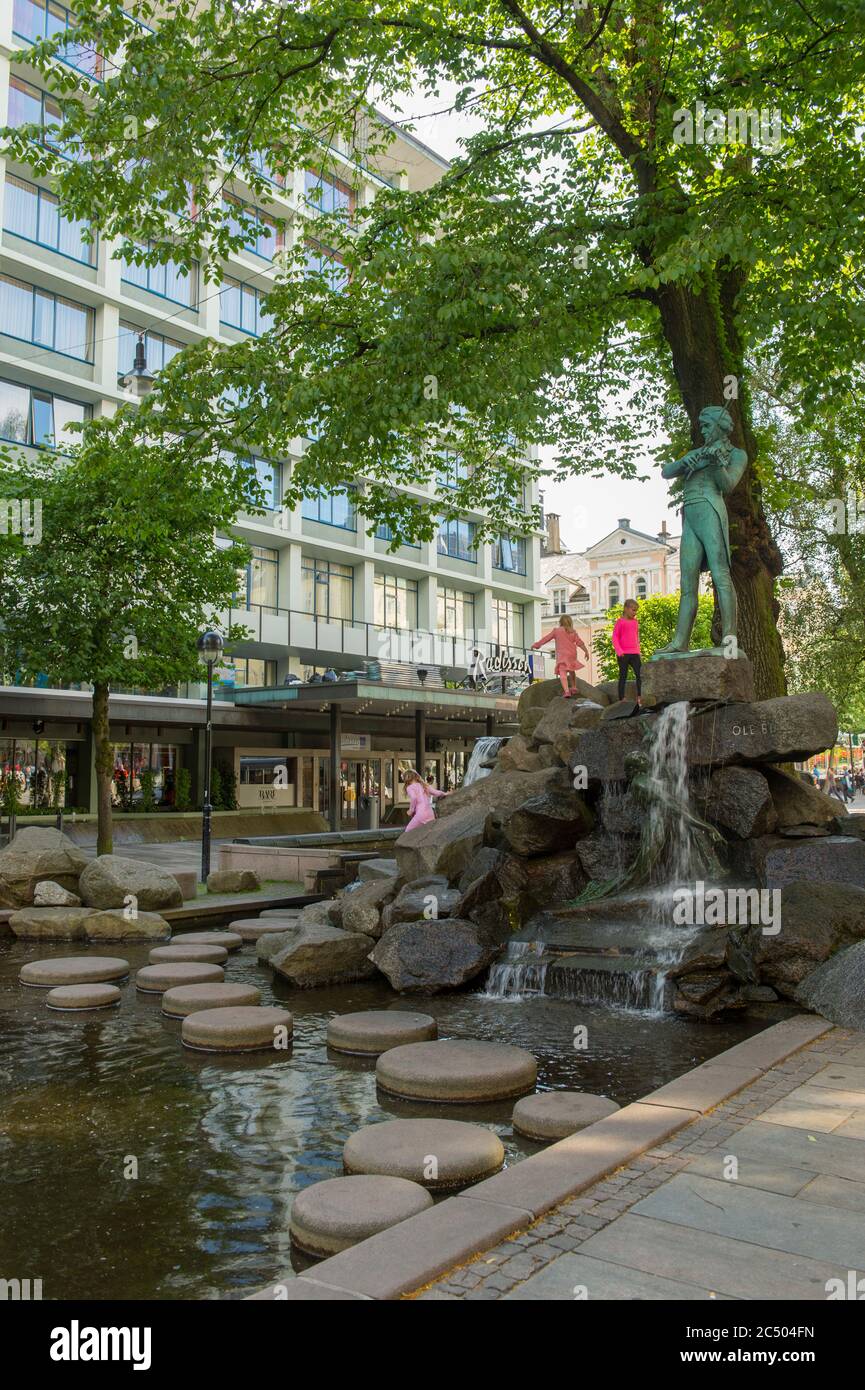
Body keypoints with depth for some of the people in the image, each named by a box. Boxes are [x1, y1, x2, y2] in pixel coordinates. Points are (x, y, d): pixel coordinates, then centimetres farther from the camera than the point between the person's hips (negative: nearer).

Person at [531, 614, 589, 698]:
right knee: (572, 671, 29)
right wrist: (586, 651, 20)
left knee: (563, 673, -16)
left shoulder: (556, 631, 3)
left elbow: (546, 638, 5)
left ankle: (567, 691, -34)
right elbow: (579, 642, 10)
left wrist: (536, 645, 15)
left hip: (561, 655, -5)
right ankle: (574, 688, 37)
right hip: (572, 655, 5)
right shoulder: (573, 632, 10)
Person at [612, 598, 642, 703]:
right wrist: (619, 651, -15)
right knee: (623, 676, 0)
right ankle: (622, 699, 5)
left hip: (634, 653, 5)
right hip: (623, 654, -5)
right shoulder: (620, 622, -4)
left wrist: (638, 650, 18)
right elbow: (615, 637, -6)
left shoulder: (635, 622, 13)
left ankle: (640, 697, -2)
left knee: (640, 674, -6)